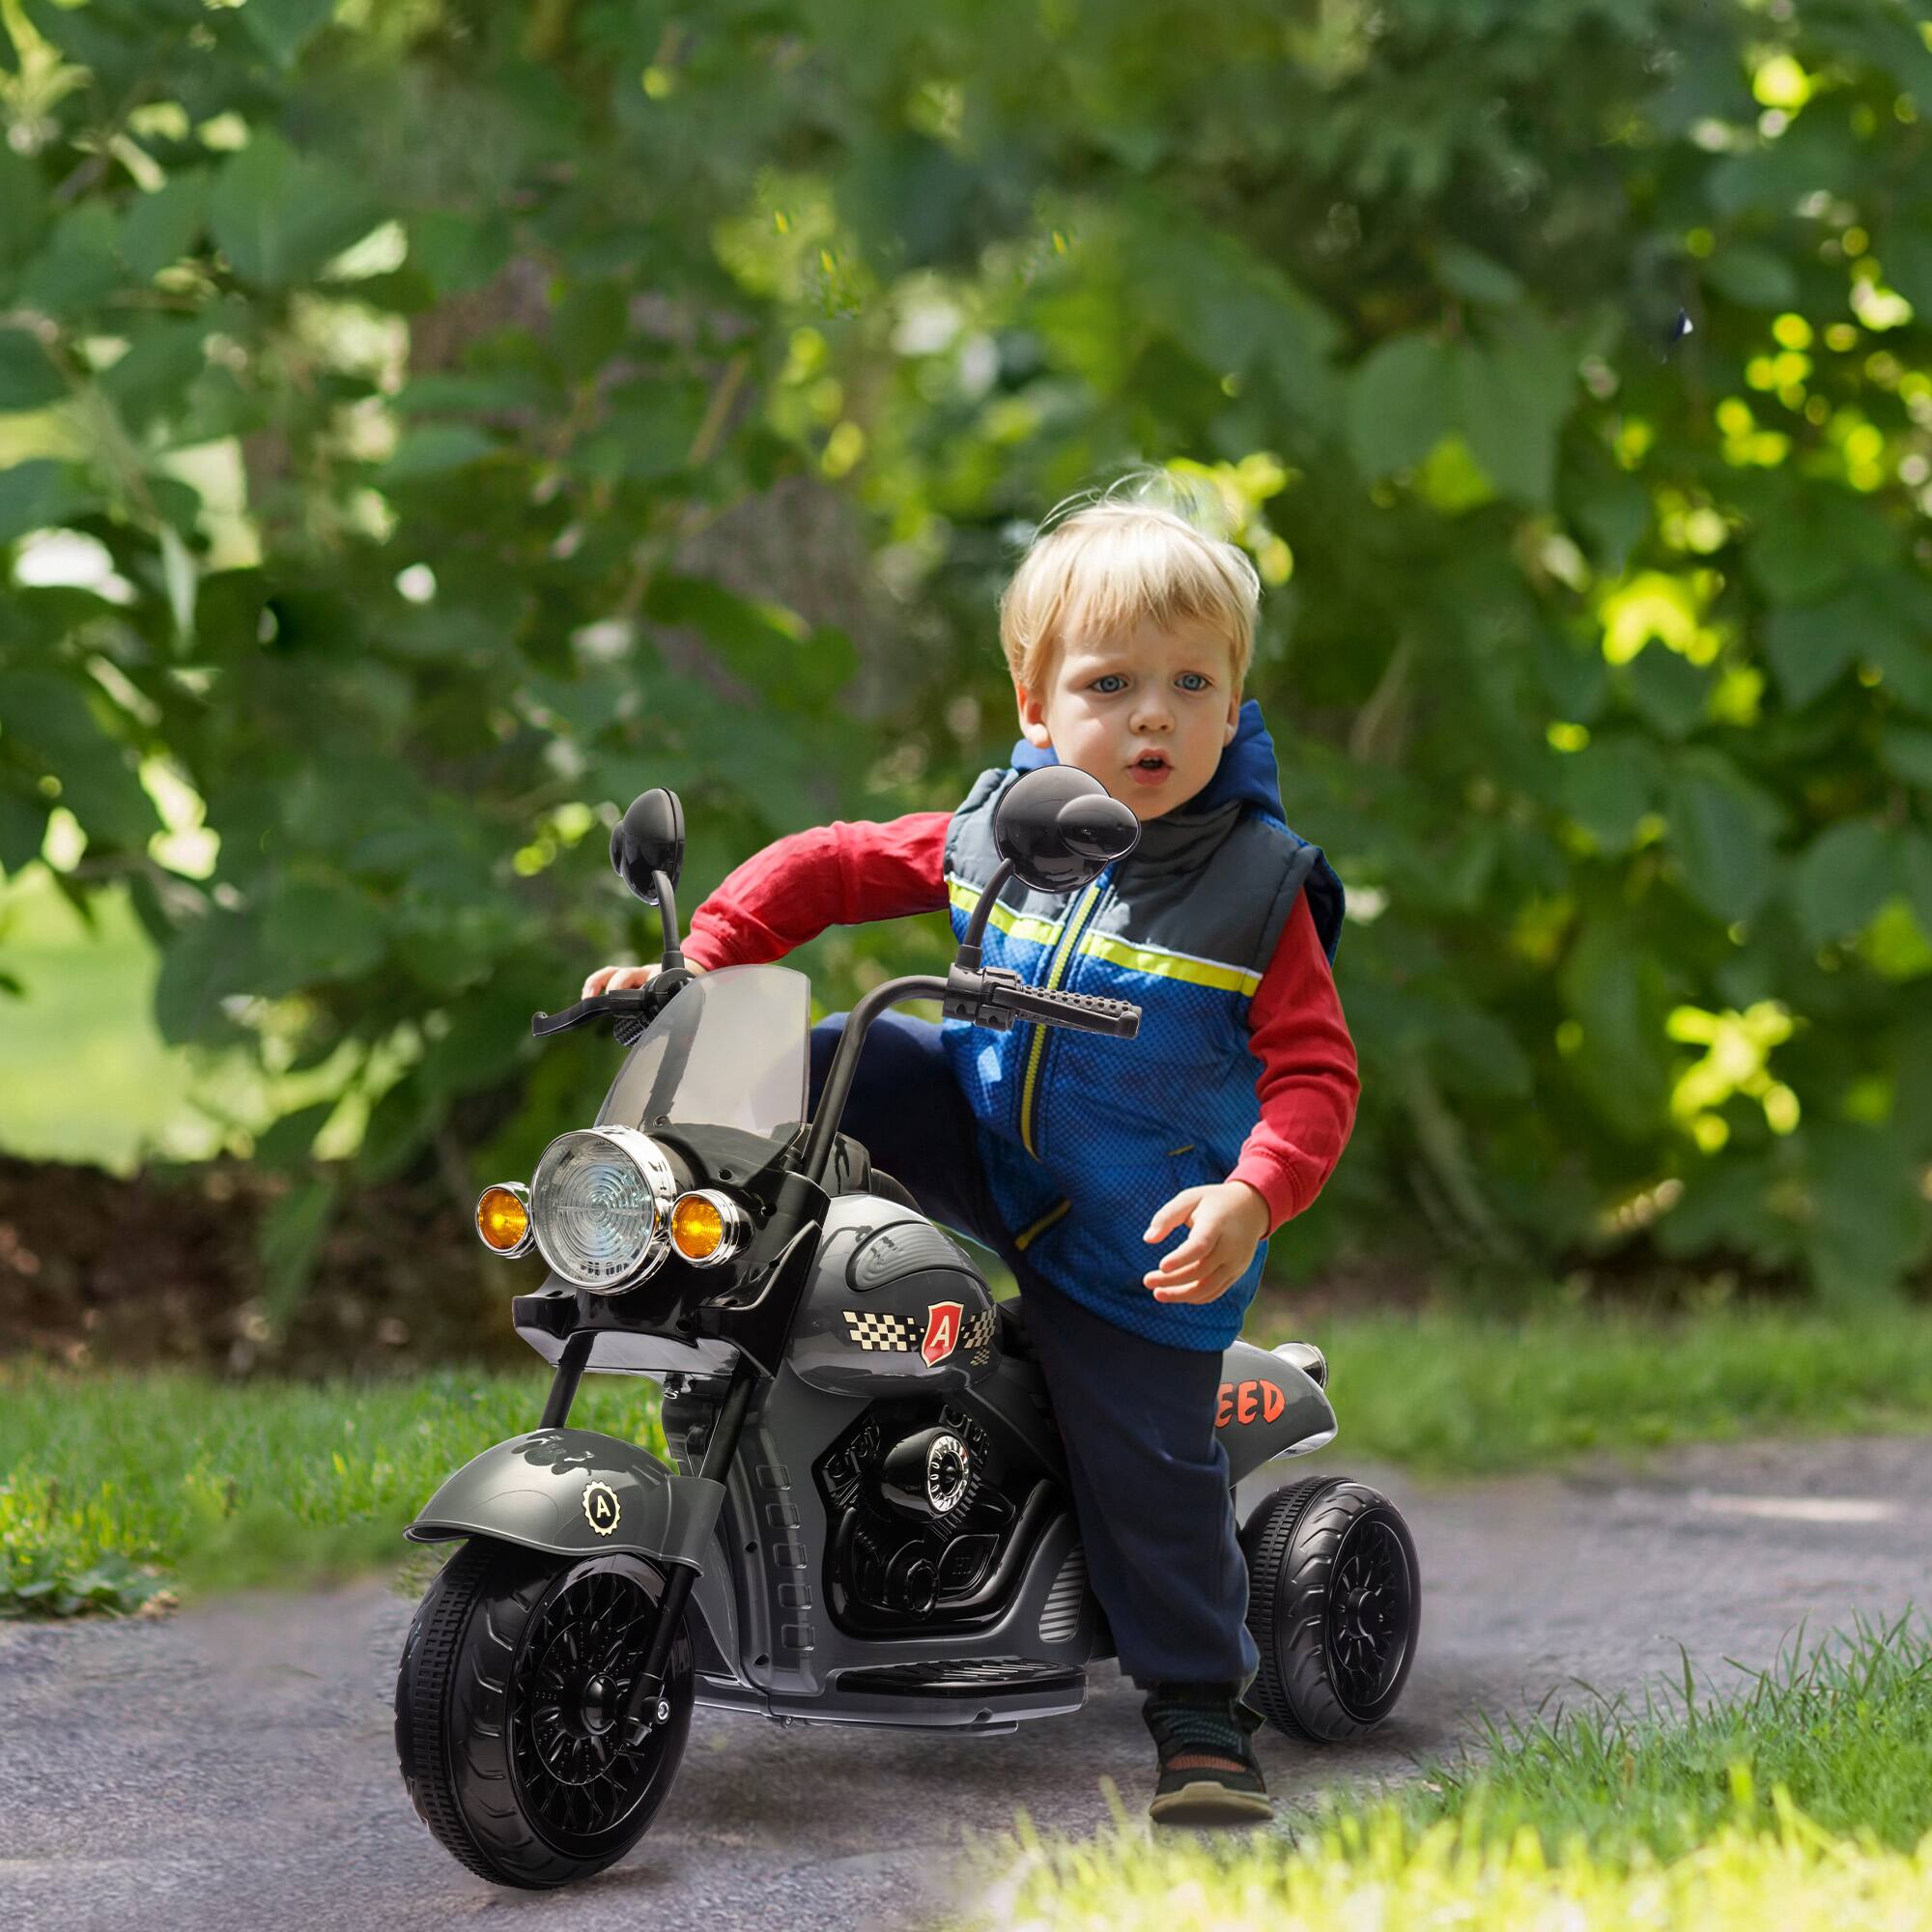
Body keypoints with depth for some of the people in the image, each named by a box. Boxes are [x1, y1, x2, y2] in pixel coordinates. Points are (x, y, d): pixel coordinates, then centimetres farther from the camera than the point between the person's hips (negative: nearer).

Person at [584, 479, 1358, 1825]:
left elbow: (1314, 1073, -16)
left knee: (1150, 1465, -5)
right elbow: (833, 867, 5)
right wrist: (700, 959, -7)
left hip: (1144, 1232, -3)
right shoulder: (998, 831, -4)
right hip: (982, 1131, 3)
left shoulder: (1261, 890, -14)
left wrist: (1253, 1198, -33)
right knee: (834, 1069, -16)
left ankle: (1204, 1716, 8)